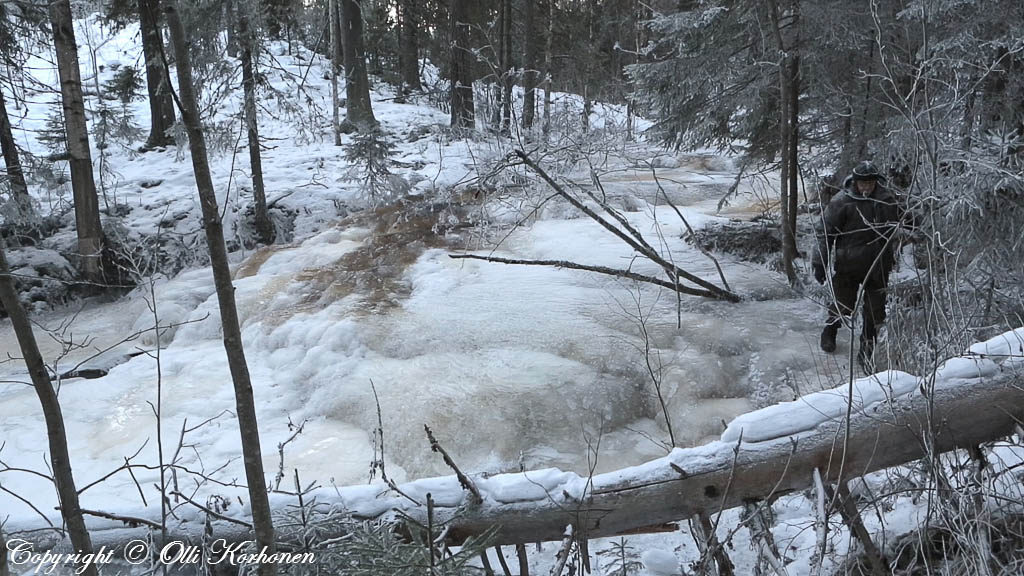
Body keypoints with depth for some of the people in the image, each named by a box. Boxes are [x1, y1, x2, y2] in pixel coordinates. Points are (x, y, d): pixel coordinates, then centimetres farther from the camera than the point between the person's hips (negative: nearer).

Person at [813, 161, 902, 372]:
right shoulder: (841, 201, -11)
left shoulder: (887, 200, 2)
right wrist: (820, 262, -10)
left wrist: (891, 258, 19)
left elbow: (892, 231, 16)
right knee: (843, 305, 6)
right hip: (848, 264, -3)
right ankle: (829, 331, 38)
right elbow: (825, 231, -8)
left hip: (878, 266, 3)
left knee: (875, 313, 5)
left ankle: (866, 353, 18)